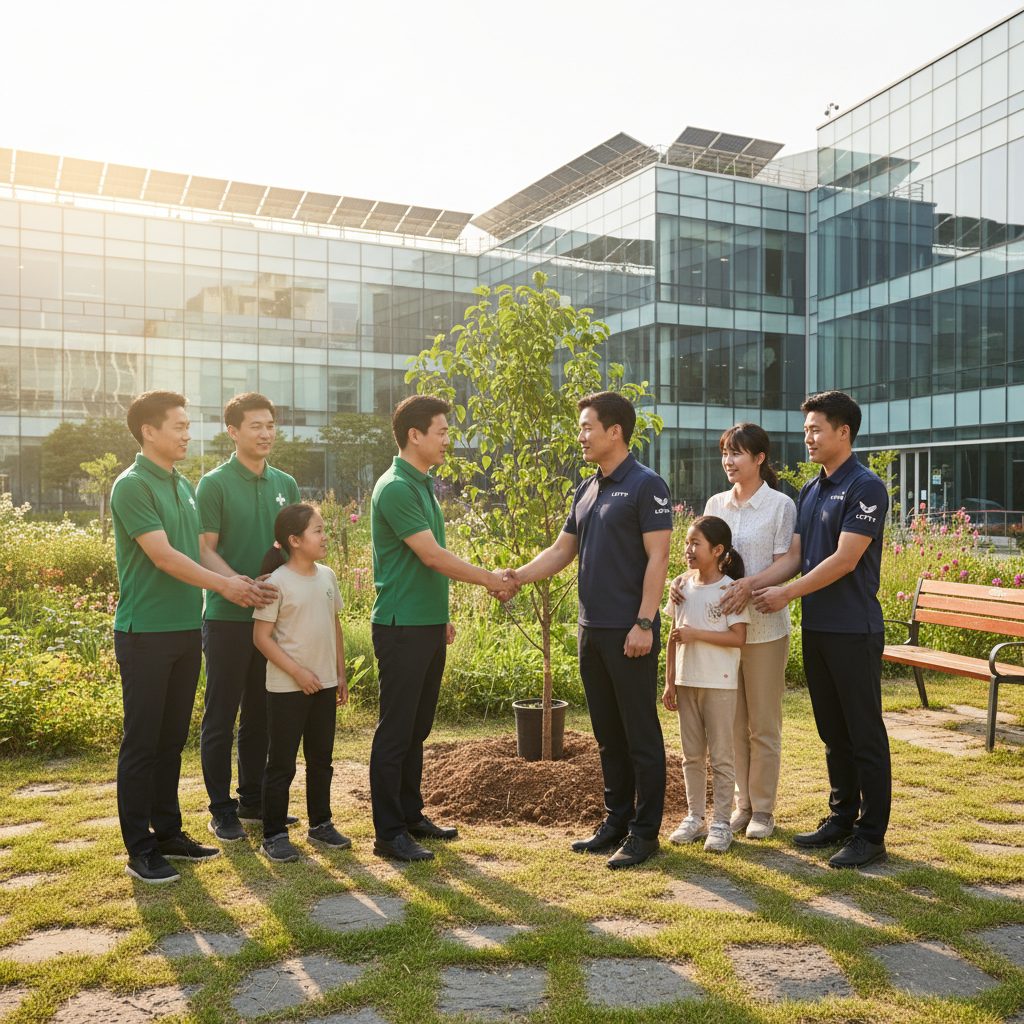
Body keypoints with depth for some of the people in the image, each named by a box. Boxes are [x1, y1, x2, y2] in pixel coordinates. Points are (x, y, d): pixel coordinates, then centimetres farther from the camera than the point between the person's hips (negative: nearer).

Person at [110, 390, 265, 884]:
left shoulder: (183, 485, 14)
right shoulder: (133, 485, -12)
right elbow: (163, 555, -18)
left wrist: (239, 580, -1)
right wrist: (224, 585, -15)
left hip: (185, 630, 8)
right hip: (144, 633, -8)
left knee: (172, 739, 14)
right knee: (142, 742, 1)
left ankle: (167, 833, 25)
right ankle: (140, 849, 10)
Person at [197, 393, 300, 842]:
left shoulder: (285, 484, 10)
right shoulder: (215, 484, -6)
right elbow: (206, 551, -10)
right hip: (228, 617, -5)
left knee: (261, 712, 14)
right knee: (221, 715, 4)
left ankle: (253, 799, 26)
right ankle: (221, 809, 14)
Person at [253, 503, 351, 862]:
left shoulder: (327, 576, 5)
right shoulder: (277, 582, -14)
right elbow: (262, 636, -13)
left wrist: (340, 675, 13)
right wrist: (298, 672, -17)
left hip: (324, 685, 6)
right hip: (286, 688, -6)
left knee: (321, 758, 16)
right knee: (282, 763, 3)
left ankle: (320, 825, 30)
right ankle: (273, 835, 15)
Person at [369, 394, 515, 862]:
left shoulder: (424, 484, 15)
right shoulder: (395, 488, -16)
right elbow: (432, 556, -19)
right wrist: (488, 579, -11)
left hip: (427, 624, 9)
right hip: (401, 625, -9)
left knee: (417, 727, 16)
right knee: (396, 730, -1)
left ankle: (410, 815, 27)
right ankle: (388, 833, 8)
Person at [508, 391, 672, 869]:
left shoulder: (646, 485, -8)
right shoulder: (586, 490, 15)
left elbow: (657, 558, -13)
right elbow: (562, 550, 16)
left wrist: (644, 622, -18)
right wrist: (518, 575, 1)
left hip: (630, 633, -8)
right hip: (592, 630, 8)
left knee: (641, 735, 1)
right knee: (608, 734, 15)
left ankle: (644, 831, 11)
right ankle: (616, 820, 26)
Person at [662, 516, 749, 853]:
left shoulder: (730, 589, -10)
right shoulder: (683, 586, 6)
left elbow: (738, 637, -16)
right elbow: (673, 636, 9)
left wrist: (696, 633, -21)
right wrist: (670, 681, 7)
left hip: (719, 684, -5)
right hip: (686, 682, 5)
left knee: (721, 756, 4)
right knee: (691, 755, 13)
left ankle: (722, 823, 13)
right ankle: (694, 817, 24)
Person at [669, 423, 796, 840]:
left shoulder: (781, 505, -4)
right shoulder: (715, 504, 10)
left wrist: (749, 585, -26)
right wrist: (683, 579, -9)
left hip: (764, 625, -4)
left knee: (763, 723, 5)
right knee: (731, 720, 10)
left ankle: (763, 809, 18)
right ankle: (741, 803, 23)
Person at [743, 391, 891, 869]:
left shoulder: (867, 488, -12)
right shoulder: (809, 492, 13)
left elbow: (844, 560, -17)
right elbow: (794, 556, 10)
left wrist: (787, 593, -13)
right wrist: (750, 584, -5)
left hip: (854, 631, -8)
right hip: (815, 627, 8)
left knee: (865, 734, 1)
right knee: (832, 731, 16)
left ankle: (871, 834, 10)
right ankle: (842, 816, 28)